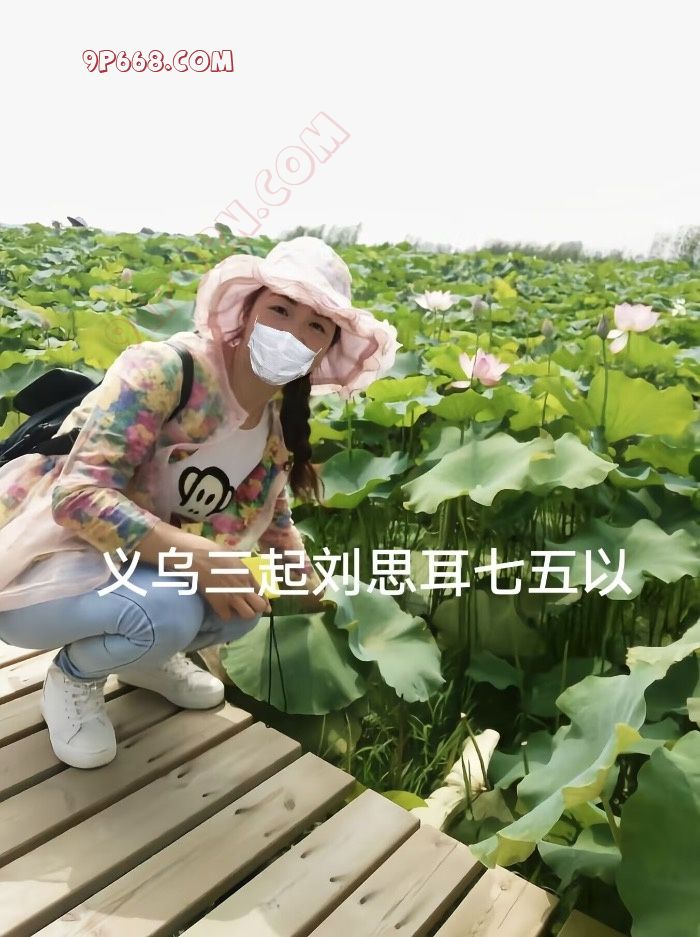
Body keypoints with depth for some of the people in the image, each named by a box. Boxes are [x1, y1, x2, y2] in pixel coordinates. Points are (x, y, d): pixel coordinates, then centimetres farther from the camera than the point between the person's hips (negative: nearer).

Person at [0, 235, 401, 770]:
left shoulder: (280, 427, -3)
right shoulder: (166, 368, -26)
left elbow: (272, 520, 13)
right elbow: (79, 497, -31)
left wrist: (312, 583, -1)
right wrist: (198, 555, -37)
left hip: (131, 568, 7)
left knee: (242, 599, -11)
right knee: (168, 609, -31)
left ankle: (141, 657, 17)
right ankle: (72, 677, 2)